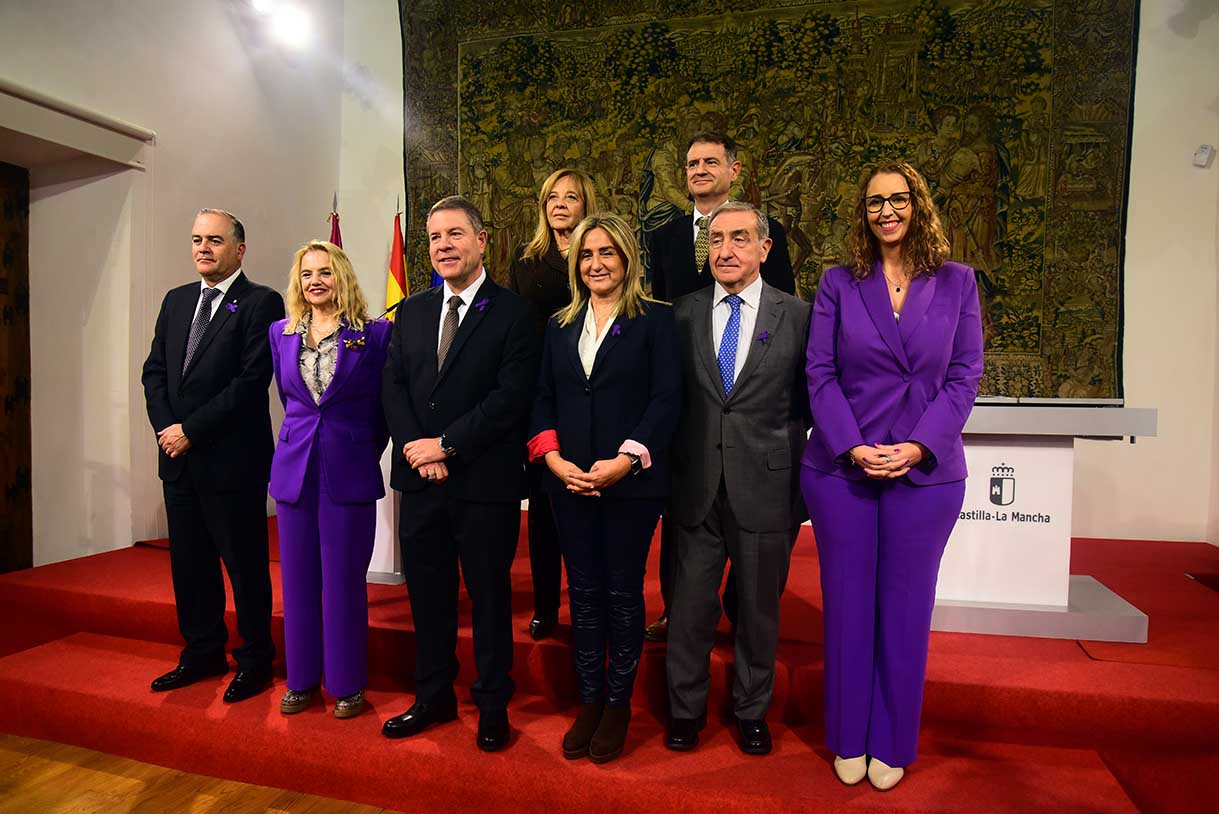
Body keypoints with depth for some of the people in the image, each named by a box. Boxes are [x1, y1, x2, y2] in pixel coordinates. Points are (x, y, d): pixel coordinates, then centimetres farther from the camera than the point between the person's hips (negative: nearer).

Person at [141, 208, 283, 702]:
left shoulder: (261, 303, -8)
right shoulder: (176, 300, 14)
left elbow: (251, 381, -16)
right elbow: (154, 371, 12)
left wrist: (190, 430, -14)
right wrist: (165, 428, -4)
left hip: (233, 459, -7)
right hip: (178, 458, 7)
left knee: (245, 564, 4)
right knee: (189, 563, 16)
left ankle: (254, 659, 21)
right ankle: (203, 652, 33)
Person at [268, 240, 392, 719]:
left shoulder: (375, 333, -5)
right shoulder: (281, 333, 8)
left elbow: (383, 406, 0)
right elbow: (288, 398, 18)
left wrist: (364, 452, 5)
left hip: (350, 472, -4)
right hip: (295, 468, 4)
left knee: (344, 580, 3)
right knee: (297, 578, 12)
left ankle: (347, 684, 19)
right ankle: (301, 679, 28)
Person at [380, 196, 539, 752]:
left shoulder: (512, 312, -5)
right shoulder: (411, 312, 11)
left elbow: (511, 396, -14)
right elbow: (393, 388, 6)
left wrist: (447, 445, -15)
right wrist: (418, 450, -9)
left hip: (485, 482, -5)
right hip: (421, 481, 5)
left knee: (489, 596, 10)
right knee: (427, 595, 16)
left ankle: (492, 705, 28)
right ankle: (433, 697, 36)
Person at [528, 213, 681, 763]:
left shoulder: (654, 320, 0)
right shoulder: (560, 326, 13)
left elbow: (666, 399, -8)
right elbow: (543, 401, 9)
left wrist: (625, 460, -17)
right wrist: (554, 459, -7)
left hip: (632, 483, -3)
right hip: (569, 482, 4)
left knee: (623, 593, 7)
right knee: (583, 593, 11)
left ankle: (618, 704, 25)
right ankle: (589, 702, 27)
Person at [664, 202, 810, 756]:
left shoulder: (797, 315, 0)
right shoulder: (683, 314, 4)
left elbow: (806, 404, 2)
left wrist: (796, 479, -3)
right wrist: (672, 467, 0)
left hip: (765, 487, 0)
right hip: (696, 487, 1)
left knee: (759, 608, 15)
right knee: (689, 606, 11)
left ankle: (751, 712, 38)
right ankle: (686, 710, 34)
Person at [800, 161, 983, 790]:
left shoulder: (956, 282, 5)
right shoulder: (838, 283, 3)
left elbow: (965, 374, 1)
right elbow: (820, 372, -2)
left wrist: (918, 446, -12)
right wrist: (854, 447, -13)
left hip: (927, 472, 1)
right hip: (841, 467, 0)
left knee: (906, 608, 10)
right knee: (848, 603, 9)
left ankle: (892, 744, 30)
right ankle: (848, 739, 29)